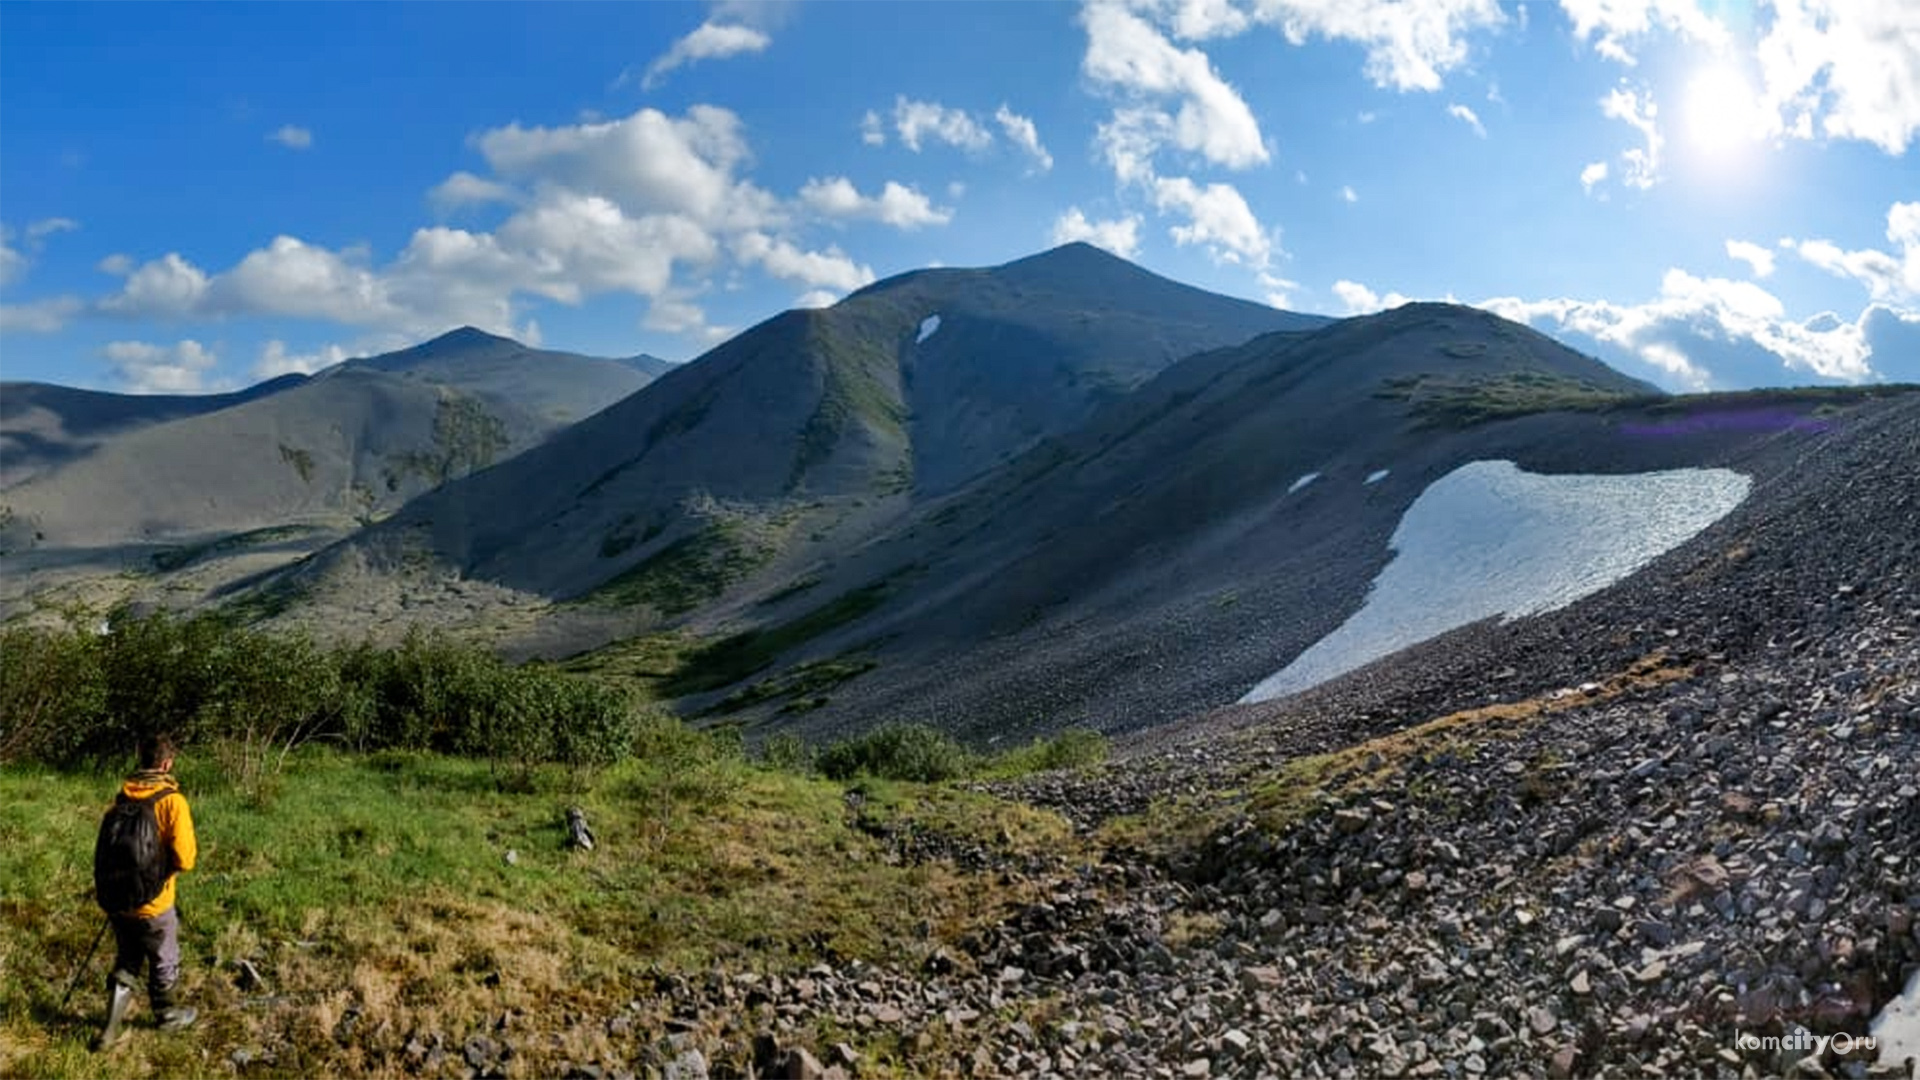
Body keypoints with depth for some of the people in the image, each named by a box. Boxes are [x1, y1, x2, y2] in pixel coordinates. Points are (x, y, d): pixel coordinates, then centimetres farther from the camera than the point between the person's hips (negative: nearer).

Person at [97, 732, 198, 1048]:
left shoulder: (122, 794, -2)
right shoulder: (172, 800, -19)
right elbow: (184, 858, -22)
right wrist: (190, 852, -1)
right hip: (154, 903, -5)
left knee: (126, 961, 23)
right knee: (164, 962, 18)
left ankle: (112, 1026, 17)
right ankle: (166, 1014, 36)